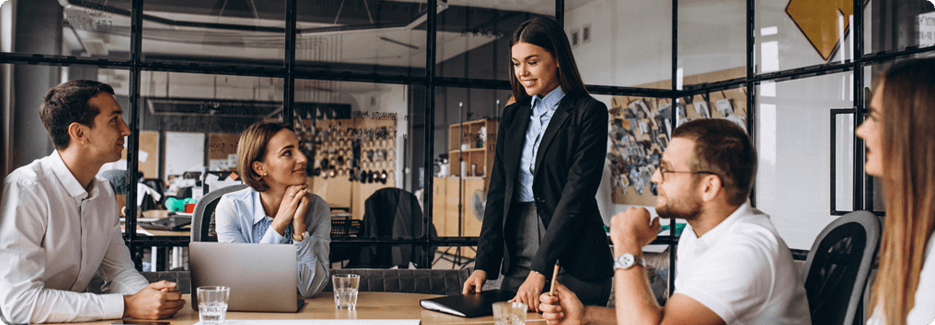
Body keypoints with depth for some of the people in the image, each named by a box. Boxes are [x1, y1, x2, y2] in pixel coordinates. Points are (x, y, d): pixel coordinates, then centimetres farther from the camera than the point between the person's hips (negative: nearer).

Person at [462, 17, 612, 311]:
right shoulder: (512, 116, 14)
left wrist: (540, 270, -19)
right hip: (517, 261, 5)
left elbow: (577, 194, -13)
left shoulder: (588, 113, -5)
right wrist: (483, 264, -2)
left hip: (572, 263, -5)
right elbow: (498, 192, 10)